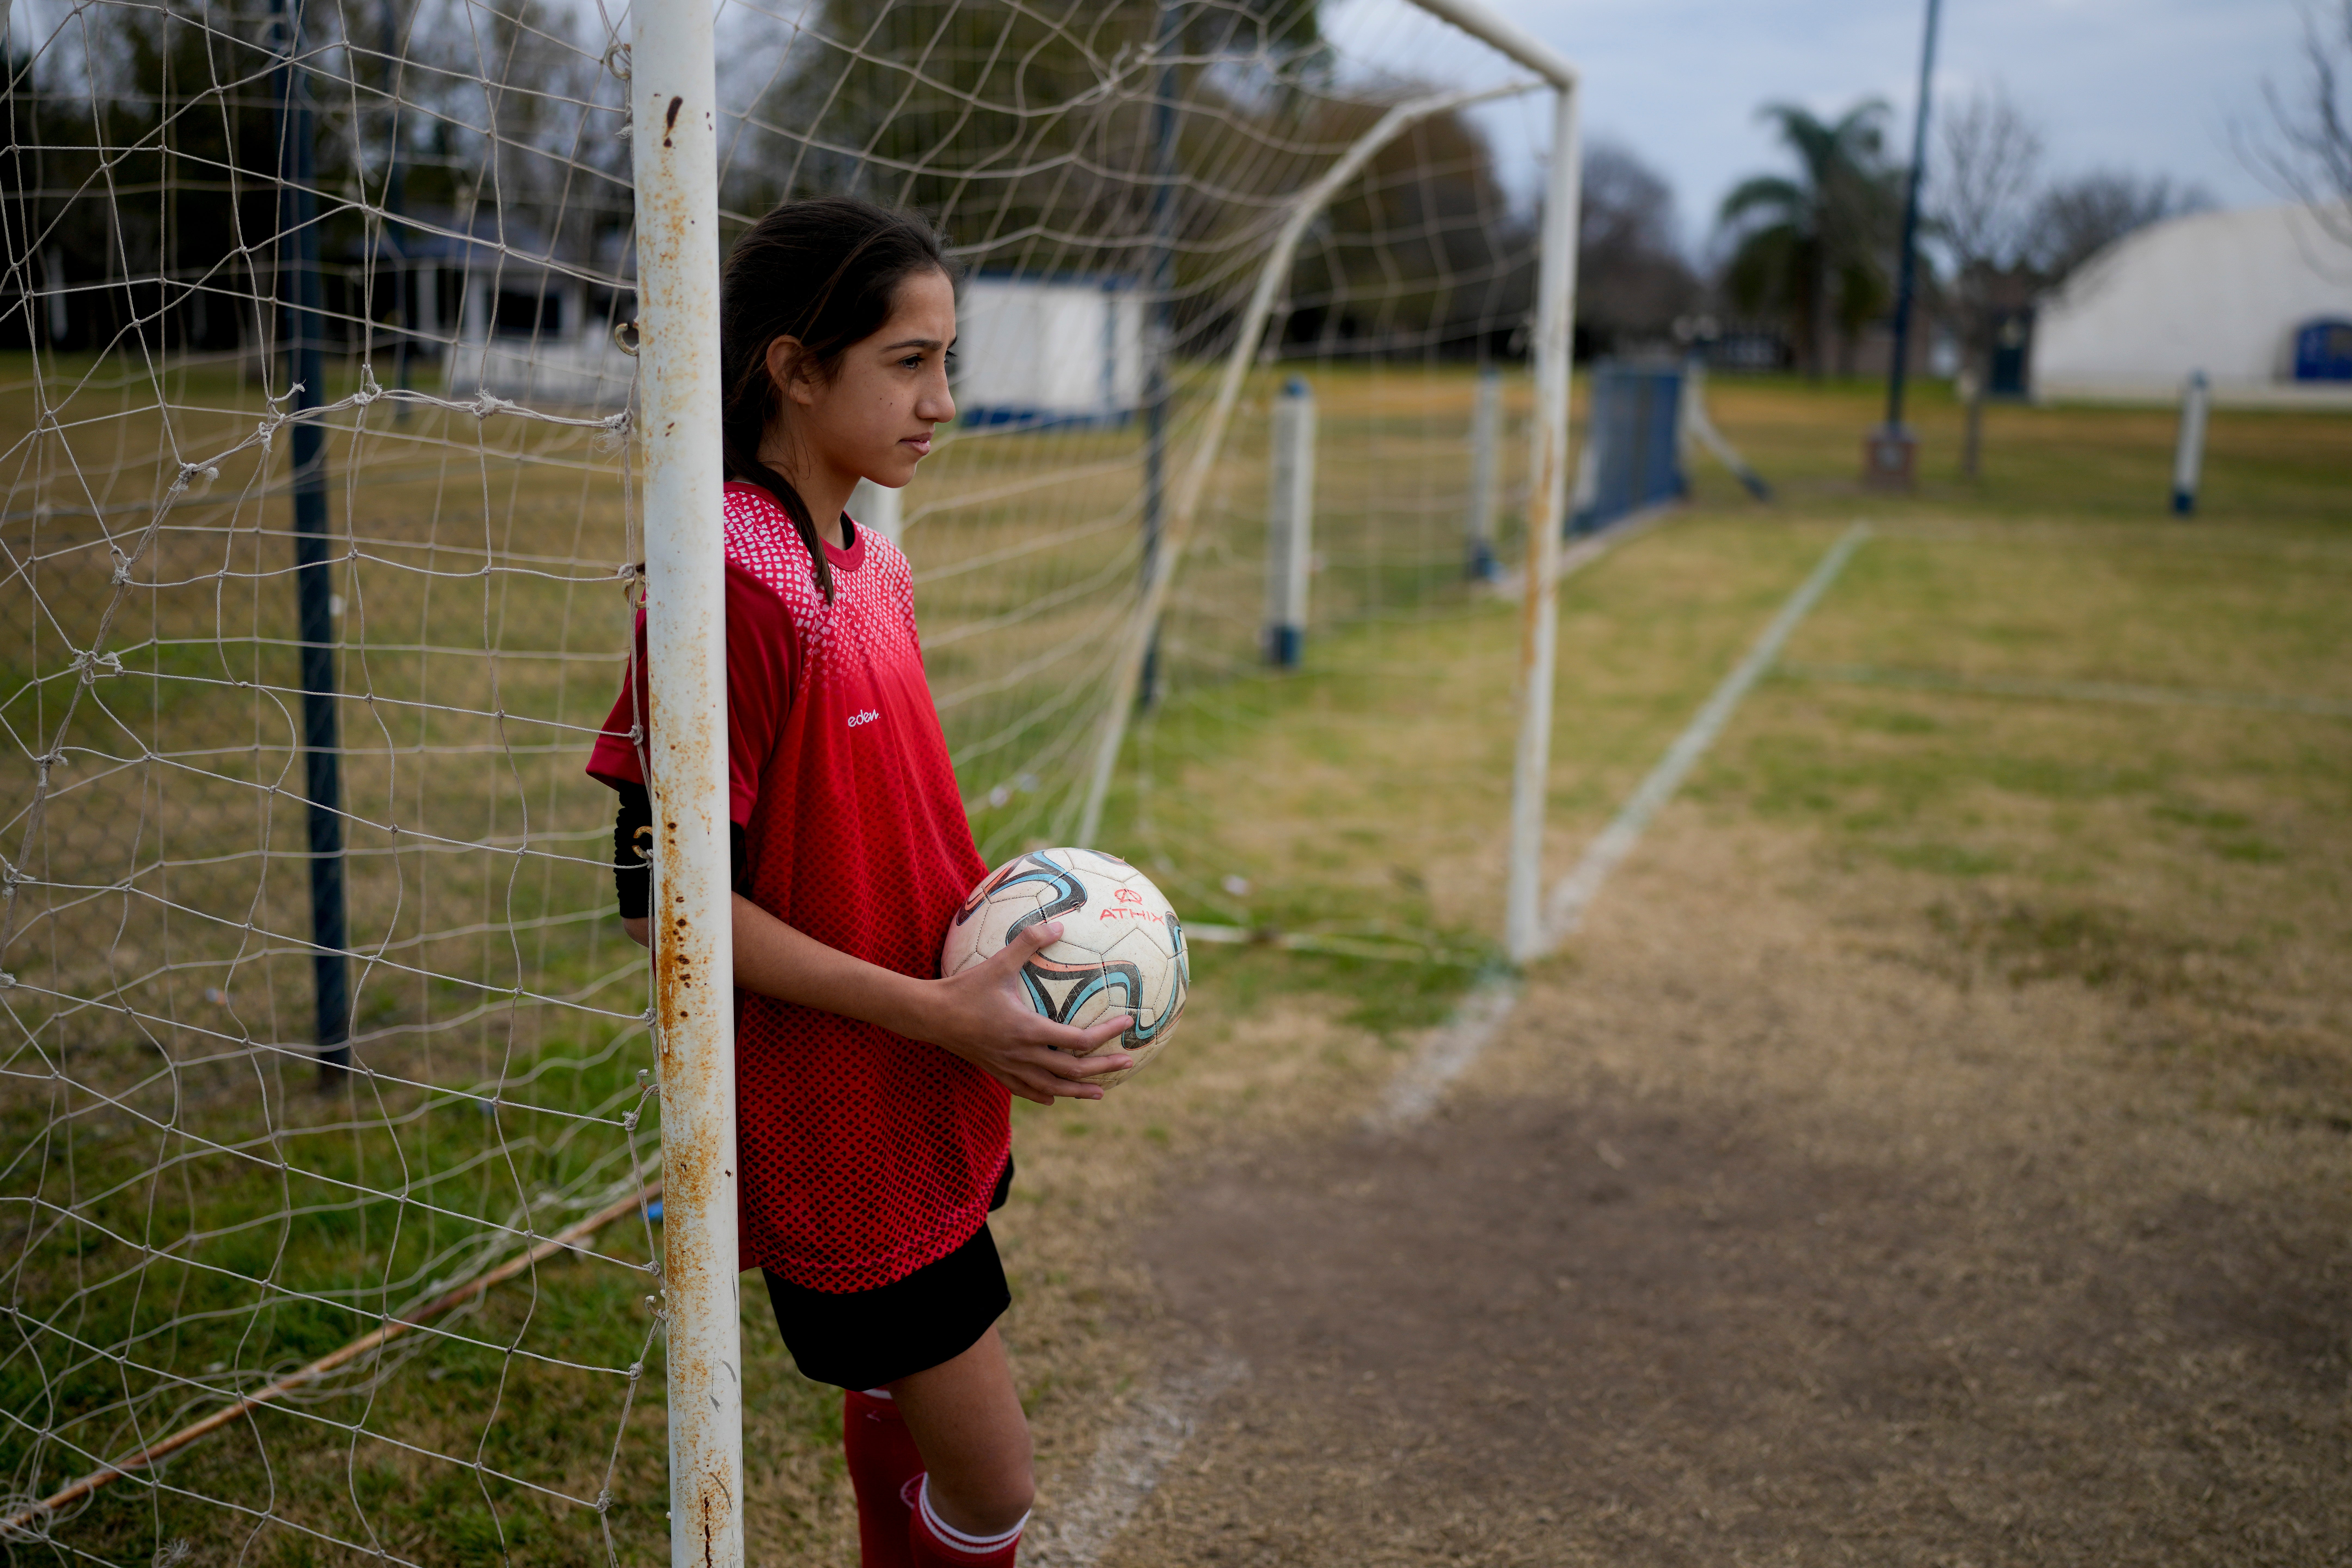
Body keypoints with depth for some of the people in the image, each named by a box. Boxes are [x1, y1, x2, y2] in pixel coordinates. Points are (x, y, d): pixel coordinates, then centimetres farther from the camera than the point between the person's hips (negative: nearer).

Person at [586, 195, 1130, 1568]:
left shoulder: (875, 567, 6)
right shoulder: (733, 581, -22)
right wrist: (944, 1012, -22)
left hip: (928, 1104, 8)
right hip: (830, 1136, -8)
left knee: (902, 1430, 23)